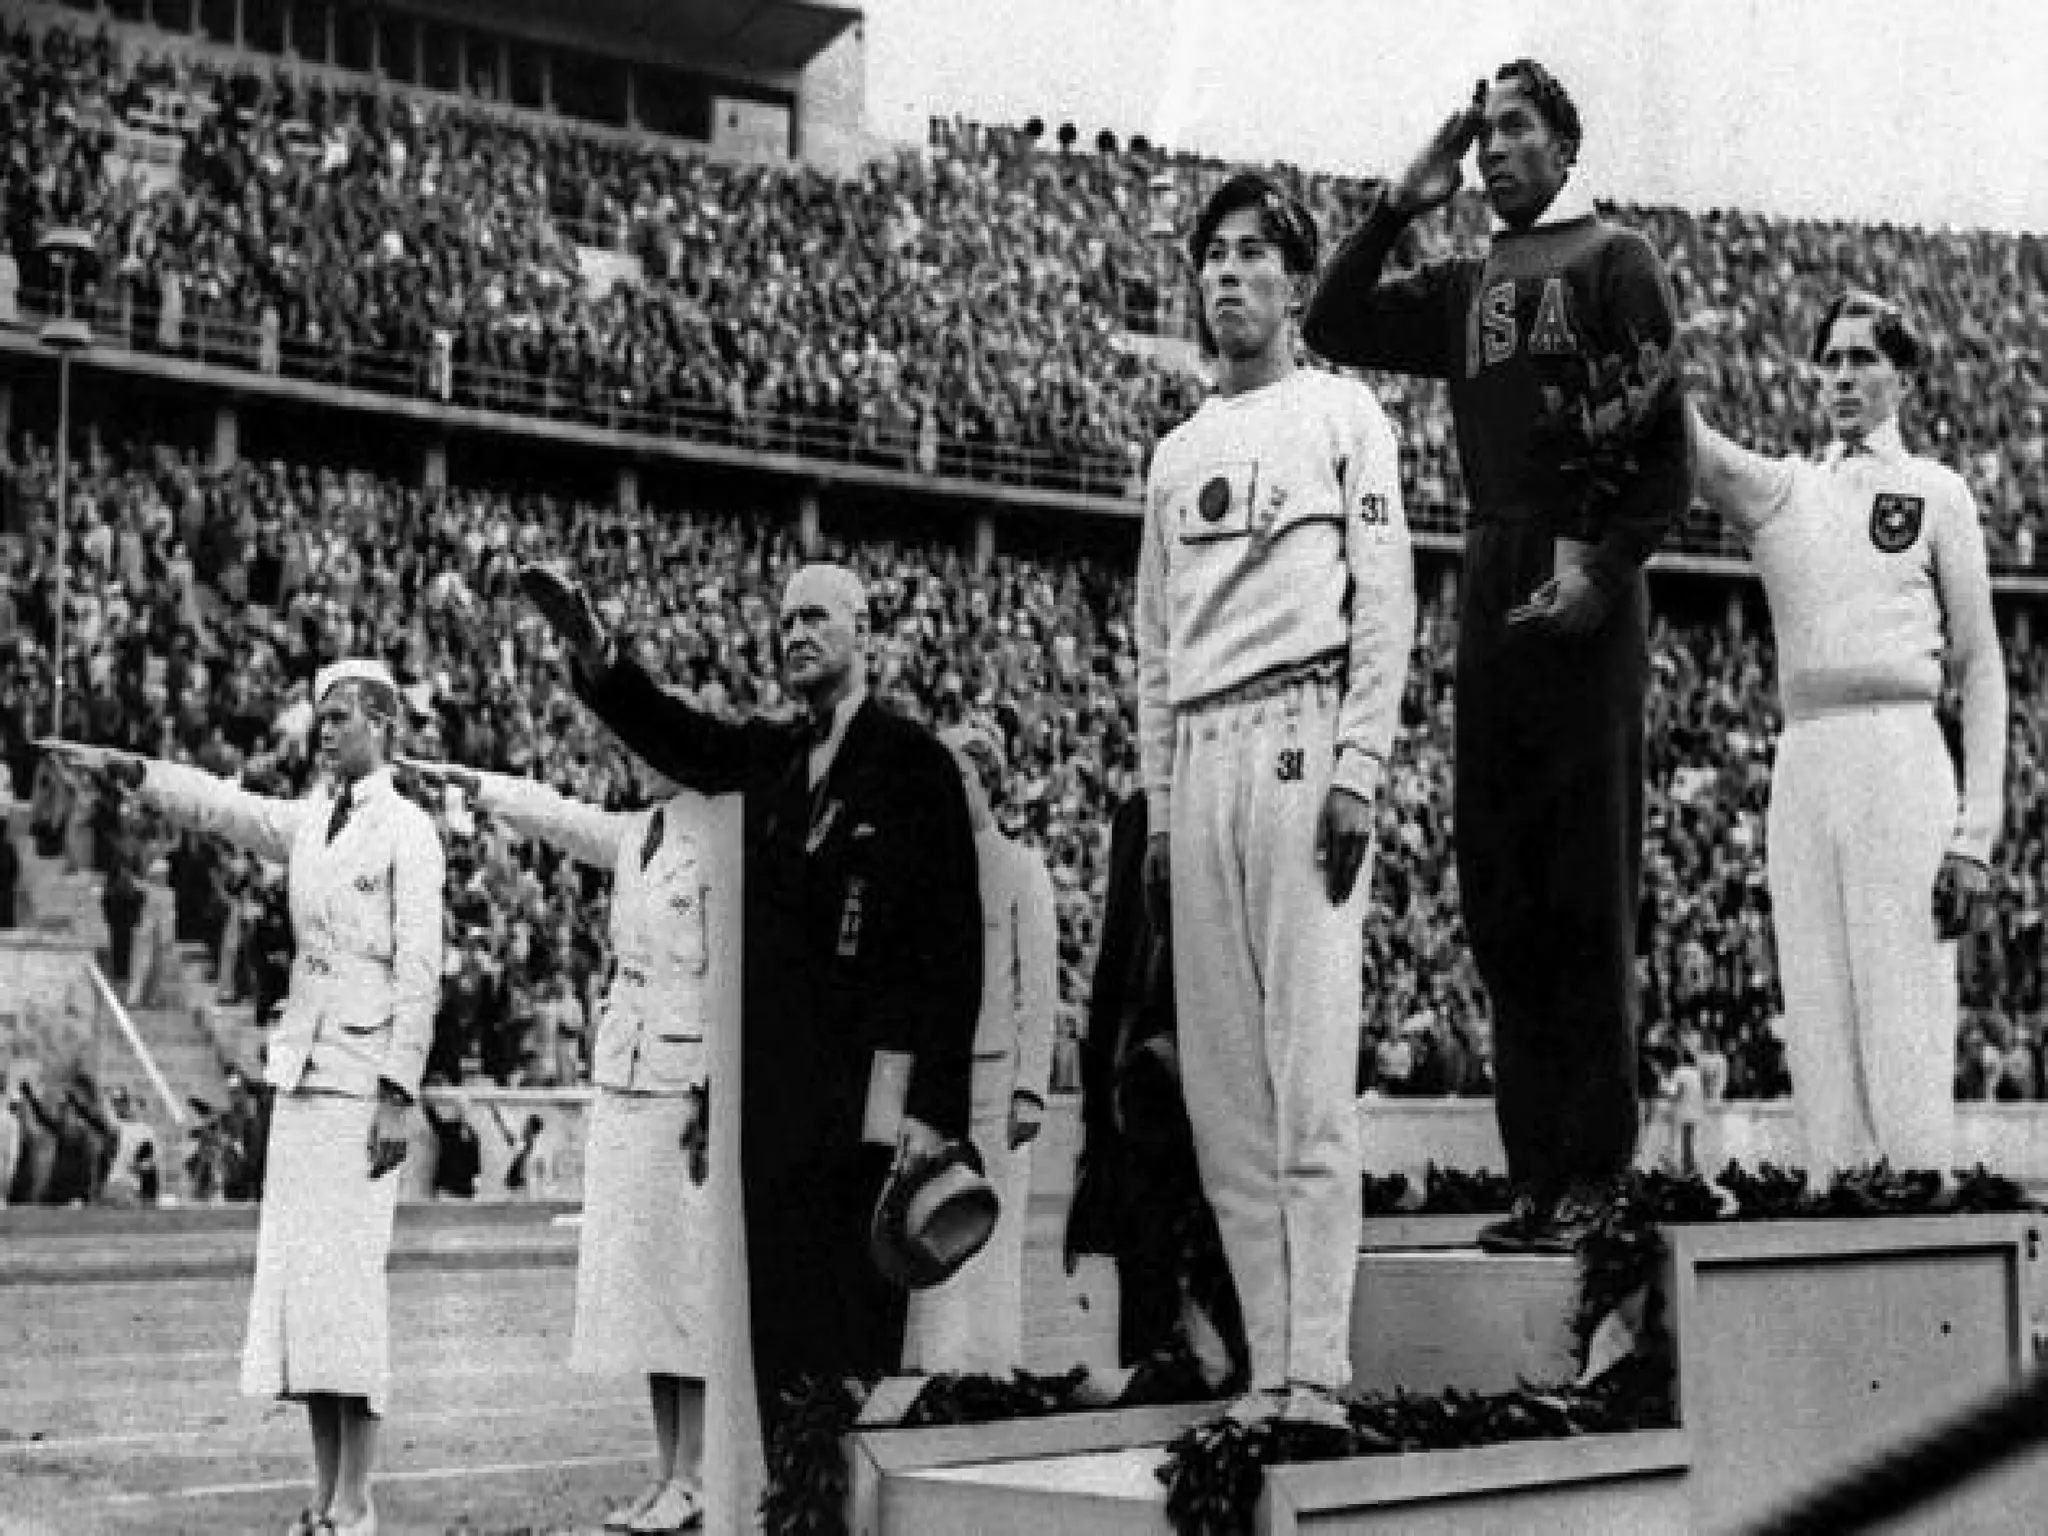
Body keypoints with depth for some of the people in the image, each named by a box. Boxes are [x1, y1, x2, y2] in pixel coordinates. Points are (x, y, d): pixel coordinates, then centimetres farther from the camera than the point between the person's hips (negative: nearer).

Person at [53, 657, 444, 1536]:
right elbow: (218, 806, 3)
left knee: (346, 1276, -10)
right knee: (294, 1279, 6)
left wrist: (397, 1096, -15)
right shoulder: (308, 823, 15)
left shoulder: (408, 833, -4)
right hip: (300, 1070, 7)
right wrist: (127, 770, -12)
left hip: (363, 1081, -7)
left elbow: (419, 975, -9)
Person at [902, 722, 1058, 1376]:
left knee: (986, 1242, -3)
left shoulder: (1020, 868, 2)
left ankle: (991, 1373, 0)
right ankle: (930, 1375, 2)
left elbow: (1039, 987, -1)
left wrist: (1030, 1090, -9)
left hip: (992, 1078, -3)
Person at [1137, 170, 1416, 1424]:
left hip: (1305, 735, -6)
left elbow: (1385, 606, -1)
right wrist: (1158, 808, 13)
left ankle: (1319, 1375, -13)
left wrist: (1358, 770, -12)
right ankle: (1268, 1372, 4)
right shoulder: (1178, 452, 24)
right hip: (1199, 757, 6)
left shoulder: (1343, 415, 8)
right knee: (1222, 1084, 1)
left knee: (1310, 1073, -12)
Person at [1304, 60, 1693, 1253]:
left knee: (1588, 894, -7)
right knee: (1500, 898, 4)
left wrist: (1604, 569, -15)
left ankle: (1596, 1175, -4)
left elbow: (1670, 453, -3)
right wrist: (1400, 207, 13)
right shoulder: (1466, 288, 21)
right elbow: (1335, 327, 20)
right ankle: (1537, 1176, 8)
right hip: (1492, 596, 6)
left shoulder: (1615, 261, 4)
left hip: (1586, 600, -6)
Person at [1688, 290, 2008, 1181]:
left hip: (1900, 762, -3)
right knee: (1819, 1034, 2)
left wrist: (1975, 832, -4)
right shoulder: (1779, 490, 17)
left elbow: (1981, 669, 6)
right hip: (1802, 770, 3)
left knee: (1905, 1035, -8)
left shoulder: (1937, 492, 9)